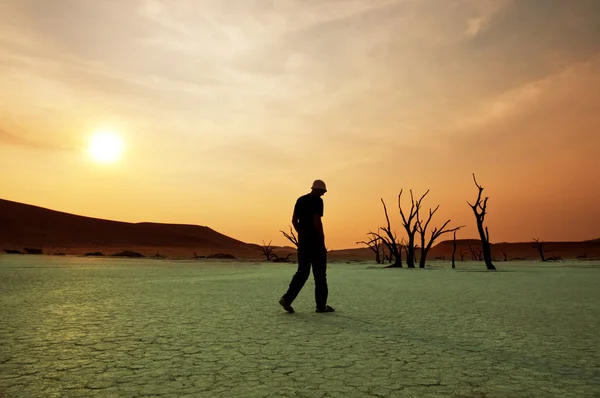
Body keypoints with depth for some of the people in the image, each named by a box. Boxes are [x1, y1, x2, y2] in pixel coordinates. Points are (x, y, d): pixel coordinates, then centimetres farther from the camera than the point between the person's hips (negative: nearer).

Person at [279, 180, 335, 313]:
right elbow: (317, 221, -19)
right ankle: (321, 305, 12)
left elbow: (294, 220, 11)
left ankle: (287, 298, -2)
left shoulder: (300, 200, 13)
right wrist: (322, 237, -8)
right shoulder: (317, 201, -9)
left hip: (302, 241, 7)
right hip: (315, 241, -7)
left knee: (302, 272, 11)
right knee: (320, 273, 4)